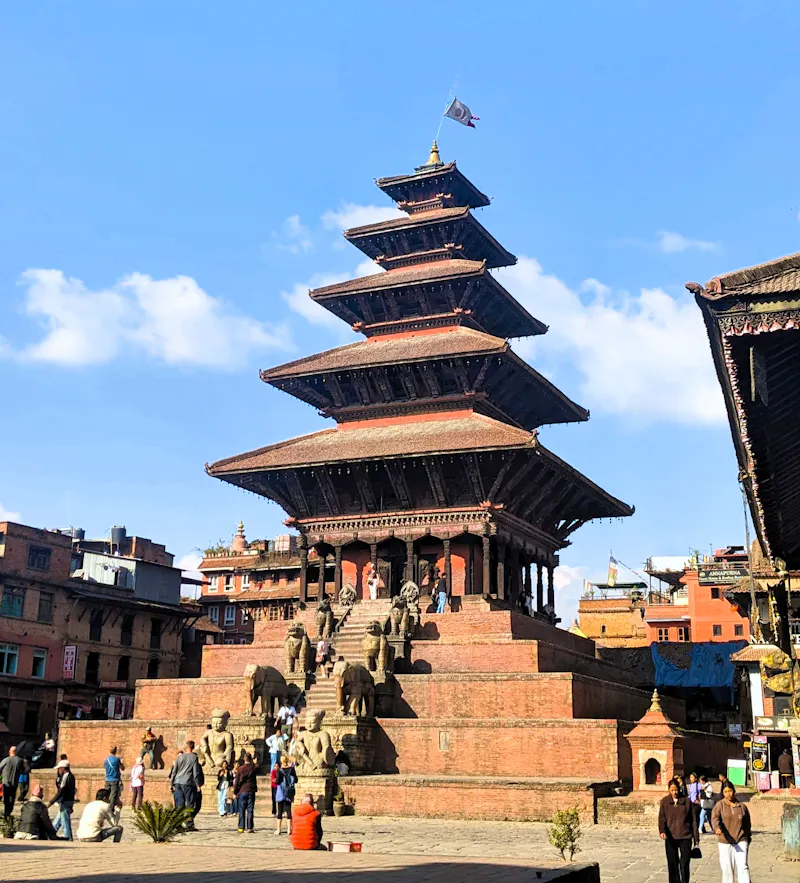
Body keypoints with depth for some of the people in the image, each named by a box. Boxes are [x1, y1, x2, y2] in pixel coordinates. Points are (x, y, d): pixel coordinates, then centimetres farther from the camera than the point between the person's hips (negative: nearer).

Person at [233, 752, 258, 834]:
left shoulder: (241, 768, -1)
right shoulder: (253, 768, -3)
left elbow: (236, 781, 2)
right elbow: (255, 780, 0)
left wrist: (235, 792, 9)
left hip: (242, 791, 0)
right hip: (251, 791, 0)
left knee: (242, 810, 6)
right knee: (250, 810, 3)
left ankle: (241, 828, 4)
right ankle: (249, 828, 1)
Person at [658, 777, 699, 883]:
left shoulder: (686, 801, 1)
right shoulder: (665, 801, 2)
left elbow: (693, 820, 5)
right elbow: (661, 818, -5)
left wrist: (696, 837, 5)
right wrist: (662, 831, -23)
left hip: (685, 836, -1)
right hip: (670, 838, 1)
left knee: (684, 863, -3)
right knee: (672, 864, 5)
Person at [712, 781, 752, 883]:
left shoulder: (742, 806, 7)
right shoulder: (720, 805, 0)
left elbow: (747, 824, 15)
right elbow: (715, 817, -18)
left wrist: (748, 839, 15)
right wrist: (717, 828, -38)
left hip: (741, 841, 0)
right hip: (725, 841, 0)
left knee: (743, 867, -11)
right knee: (727, 869, 4)